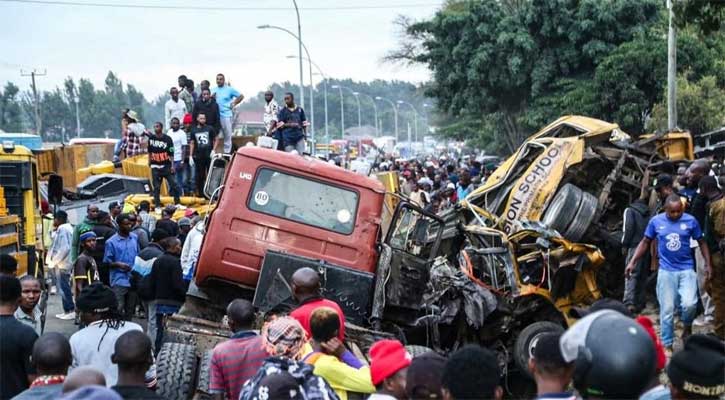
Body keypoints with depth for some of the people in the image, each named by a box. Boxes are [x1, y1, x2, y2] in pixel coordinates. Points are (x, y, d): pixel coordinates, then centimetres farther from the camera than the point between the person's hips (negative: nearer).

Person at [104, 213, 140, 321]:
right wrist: (118, 264, -19)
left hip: (132, 279, 5)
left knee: (130, 308, 13)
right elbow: (107, 262, -4)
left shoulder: (134, 238, 8)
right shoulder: (111, 242, -6)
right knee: (119, 308, -10)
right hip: (119, 280, -5)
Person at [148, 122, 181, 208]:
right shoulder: (151, 138, 4)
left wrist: (172, 166, -11)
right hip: (155, 166, 2)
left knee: (173, 184, -3)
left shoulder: (167, 139, -7)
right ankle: (157, 204, 11)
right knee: (156, 186, 4)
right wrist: (149, 161, 18)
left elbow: (171, 153, -7)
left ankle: (177, 202, 7)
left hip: (166, 165, -2)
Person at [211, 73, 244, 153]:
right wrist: (212, 97, -6)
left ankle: (227, 152, 5)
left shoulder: (230, 89, 2)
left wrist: (234, 104, 3)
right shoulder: (213, 90, 11)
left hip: (226, 115, -3)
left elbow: (241, 96, 8)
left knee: (227, 135, -1)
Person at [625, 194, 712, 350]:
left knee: (689, 304, -18)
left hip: (687, 269, 0)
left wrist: (708, 264, 3)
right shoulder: (656, 221, -3)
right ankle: (667, 345, 15)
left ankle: (687, 328, 13)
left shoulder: (690, 220, -4)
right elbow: (645, 242, 8)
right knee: (667, 310, 3)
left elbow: (701, 242, 8)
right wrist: (632, 262, 2)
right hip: (666, 271, 1)